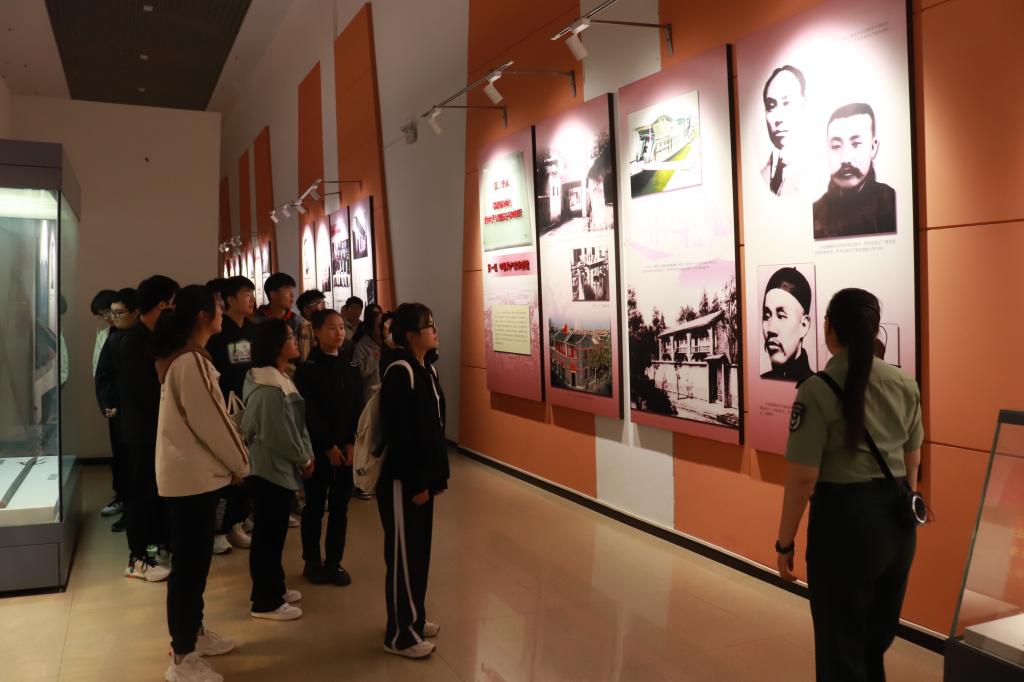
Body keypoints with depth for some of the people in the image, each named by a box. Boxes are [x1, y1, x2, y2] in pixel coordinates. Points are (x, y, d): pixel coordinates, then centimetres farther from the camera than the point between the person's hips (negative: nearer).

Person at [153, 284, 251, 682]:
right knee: (189, 564, -1)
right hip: (192, 475, -10)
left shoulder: (182, 358, 12)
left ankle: (193, 633, 32)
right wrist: (240, 462, -6)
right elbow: (209, 420, -19)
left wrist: (231, 461, 12)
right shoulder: (191, 362, -20)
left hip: (193, 472, 10)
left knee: (195, 560, 19)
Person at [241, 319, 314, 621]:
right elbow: (280, 435, -22)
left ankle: (273, 588, 33)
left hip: (281, 468, 10)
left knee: (275, 533, 19)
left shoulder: (281, 378, 10)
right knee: (268, 535, 1)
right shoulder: (268, 388, -23)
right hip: (270, 470, -10)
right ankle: (265, 602, 13)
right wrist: (303, 460, -9)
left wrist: (306, 455, 4)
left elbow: (297, 423, 13)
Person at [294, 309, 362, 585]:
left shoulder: (350, 369, 8)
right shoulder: (307, 369, -6)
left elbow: (358, 409, 4)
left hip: (347, 449, 4)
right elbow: (309, 414, -11)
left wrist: (352, 444, -7)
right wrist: (328, 446, -13)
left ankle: (334, 562, 18)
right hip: (318, 449, -4)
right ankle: (312, 561, 21)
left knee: (340, 508, 8)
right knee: (314, 507, 7)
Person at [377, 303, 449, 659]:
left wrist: (438, 474, 13)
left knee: (420, 551, 18)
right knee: (404, 555, 2)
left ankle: (414, 618, 34)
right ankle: (400, 634, 16)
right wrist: (415, 483, -19)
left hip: (422, 477, 9)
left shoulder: (426, 369, 10)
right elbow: (397, 434, -21)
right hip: (402, 481, -9)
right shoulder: (399, 373, -18)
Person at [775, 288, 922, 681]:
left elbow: (803, 477, -17)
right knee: (878, 635, 24)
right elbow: (913, 462, 12)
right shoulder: (905, 385, 3)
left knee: (841, 642, 11)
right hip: (897, 520, 7)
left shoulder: (818, 390, -17)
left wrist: (785, 541, -7)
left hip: (845, 519, -6)